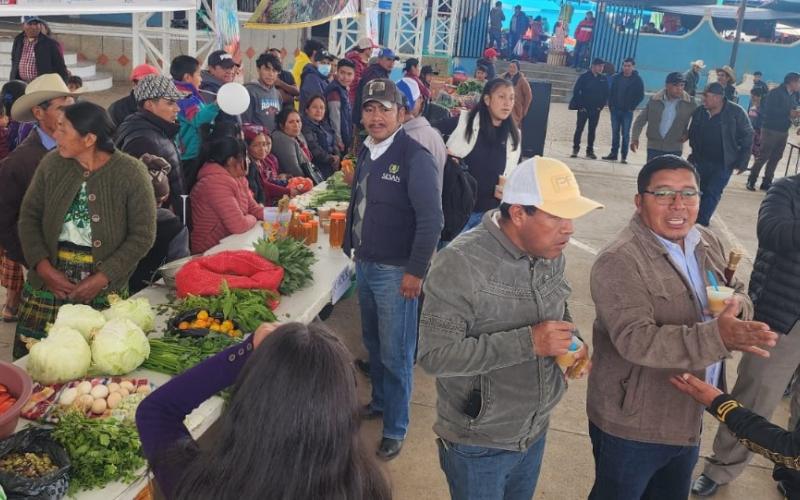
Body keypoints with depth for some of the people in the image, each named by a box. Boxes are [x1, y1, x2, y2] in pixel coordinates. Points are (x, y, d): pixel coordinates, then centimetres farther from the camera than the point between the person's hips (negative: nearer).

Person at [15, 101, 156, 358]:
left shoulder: (131, 173, -9)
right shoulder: (52, 163, 2)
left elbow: (142, 236, -9)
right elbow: (29, 216, 6)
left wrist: (102, 278, -14)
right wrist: (43, 266, -8)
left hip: (105, 289, -3)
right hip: (49, 280, 3)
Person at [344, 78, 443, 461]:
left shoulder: (415, 157, -16)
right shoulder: (366, 152, 7)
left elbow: (431, 219, -18)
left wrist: (416, 271, -18)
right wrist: (352, 246, 16)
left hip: (396, 271, -7)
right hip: (365, 264, 7)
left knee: (395, 354, 2)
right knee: (373, 343, 20)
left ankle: (395, 429, 16)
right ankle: (379, 402, 39)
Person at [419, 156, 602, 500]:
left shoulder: (551, 255, -3)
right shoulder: (461, 263, -26)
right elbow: (434, 355, -28)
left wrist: (572, 340, -8)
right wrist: (528, 342, -32)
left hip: (535, 433, 6)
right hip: (479, 445, -6)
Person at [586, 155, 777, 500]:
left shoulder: (708, 243, 1)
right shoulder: (619, 261, -25)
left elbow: (739, 293, 13)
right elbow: (635, 340, -33)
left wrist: (738, 303, -13)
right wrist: (717, 336, -43)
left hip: (689, 416, 8)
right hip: (632, 422, -7)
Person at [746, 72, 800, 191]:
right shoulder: (776, 92, -9)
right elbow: (769, 110, -18)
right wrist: (788, 113, -18)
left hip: (783, 131, 7)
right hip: (770, 129, -7)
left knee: (775, 158, 6)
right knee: (763, 156, -6)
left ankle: (766, 182, 12)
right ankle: (751, 181, 1)